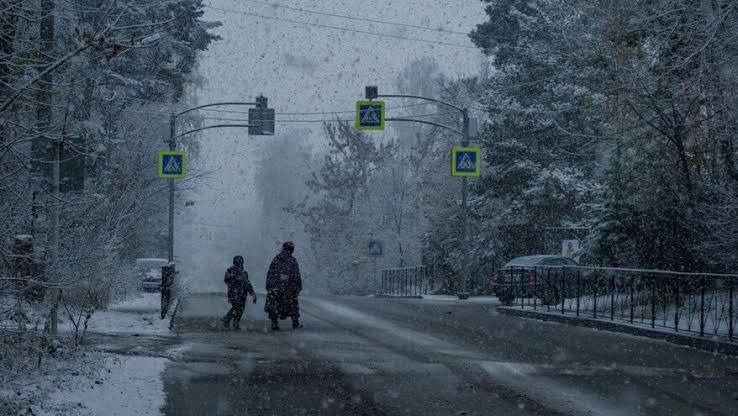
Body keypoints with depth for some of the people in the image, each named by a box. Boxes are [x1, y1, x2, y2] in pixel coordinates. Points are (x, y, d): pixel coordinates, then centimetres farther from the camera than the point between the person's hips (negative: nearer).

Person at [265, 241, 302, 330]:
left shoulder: (275, 259, 5)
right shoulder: (292, 261, -4)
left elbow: (269, 274, 7)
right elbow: (296, 276, -5)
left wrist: (268, 287, 13)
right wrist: (298, 288, 2)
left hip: (275, 288, 2)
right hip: (288, 288, -2)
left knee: (274, 306, 8)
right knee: (293, 305, 12)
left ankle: (274, 325, 5)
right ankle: (296, 324, 13)